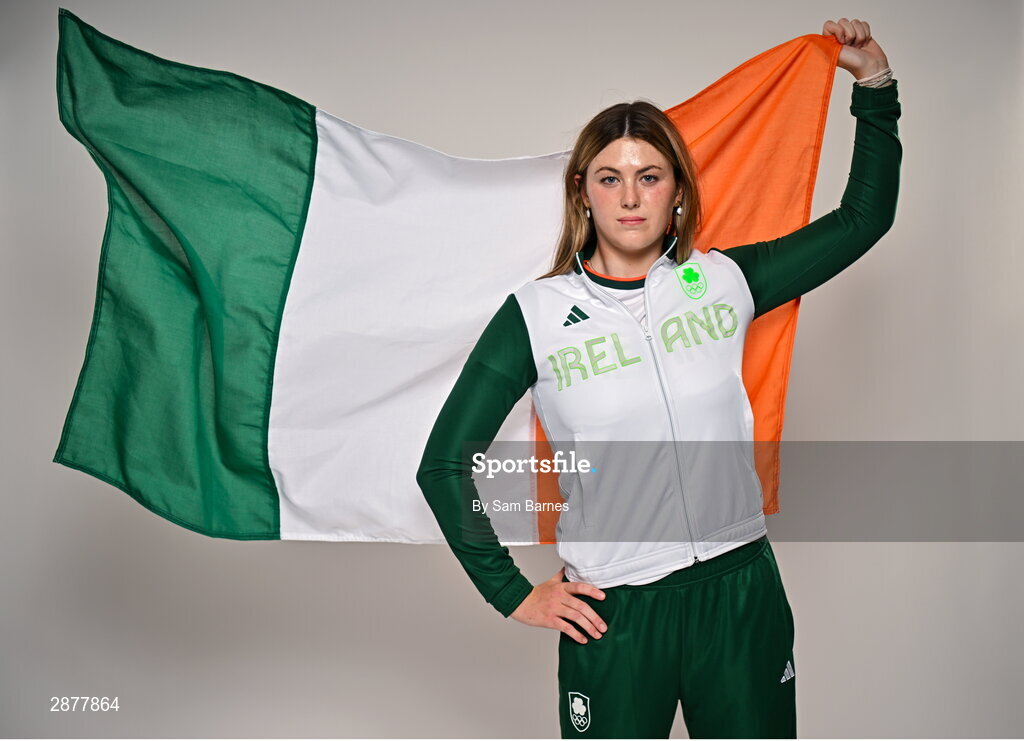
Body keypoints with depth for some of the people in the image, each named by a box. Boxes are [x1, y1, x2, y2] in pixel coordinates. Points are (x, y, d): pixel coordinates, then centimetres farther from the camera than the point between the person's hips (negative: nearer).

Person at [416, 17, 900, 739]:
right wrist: (512, 593, -1)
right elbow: (444, 464, -2)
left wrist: (874, 84, 7)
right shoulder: (535, 315, -6)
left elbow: (864, 219, 11)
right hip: (612, 615, -2)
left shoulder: (724, 281, 1)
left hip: (741, 591, 2)